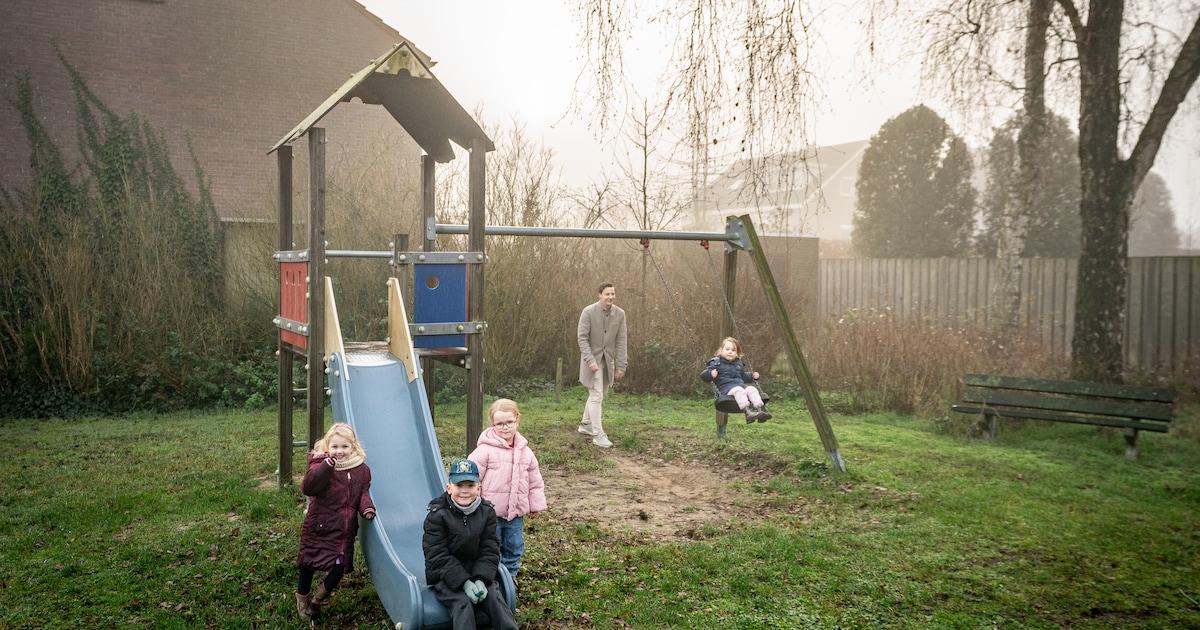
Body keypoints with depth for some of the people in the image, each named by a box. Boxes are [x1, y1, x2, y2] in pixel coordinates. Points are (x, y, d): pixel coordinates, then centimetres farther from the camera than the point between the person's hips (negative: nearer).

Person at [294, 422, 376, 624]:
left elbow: (363, 493, 6)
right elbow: (307, 487, -26)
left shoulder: (361, 469, 2)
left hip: (345, 529, 3)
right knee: (308, 564, 9)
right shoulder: (321, 465, -11)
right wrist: (325, 467, -36)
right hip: (319, 525, -3)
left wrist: (367, 508, -15)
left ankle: (319, 598, 32)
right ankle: (302, 598, 39)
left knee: (340, 566, 2)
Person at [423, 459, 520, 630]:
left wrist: (481, 579, -20)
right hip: (445, 576, -3)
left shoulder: (487, 512, -2)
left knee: (494, 598, -20)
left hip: (477, 572, 3)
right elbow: (438, 557, -16)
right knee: (463, 602, -27)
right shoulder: (437, 515, -13)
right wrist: (464, 582, -24)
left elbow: (490, 551, -3)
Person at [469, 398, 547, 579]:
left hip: (516, 513, 5)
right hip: (490, 512, -5)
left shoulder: (525, 452, 5)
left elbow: (535, 481, 14)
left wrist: (536, 504, 14)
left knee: (515, 548, 16)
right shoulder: (485, 450, -12)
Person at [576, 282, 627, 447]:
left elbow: (621, 341, -1)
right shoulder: (589, 311, -15)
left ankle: (586, 424, 34)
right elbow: (582, 338, -14)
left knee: (598, 394, 16)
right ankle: (598, 434, -5)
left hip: (608, 360, 5)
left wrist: (620, 366, -4)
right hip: (593, 359, -5)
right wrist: (590, 360, -24)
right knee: (596, 396, -9)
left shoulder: (620, 314, -3)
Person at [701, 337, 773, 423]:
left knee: (752, 389, -24)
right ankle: (747, 410, -54)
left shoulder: (739, 363, 26)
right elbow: (703, 375, 0)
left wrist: (752, 376, 23)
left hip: (741, 384, 6)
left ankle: (760, 409, -37)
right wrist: (711, 374, -21)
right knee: (738, 390, -37)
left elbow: (743, 376, 41)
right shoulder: (716, 362, 7)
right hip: (726, 386, -6)